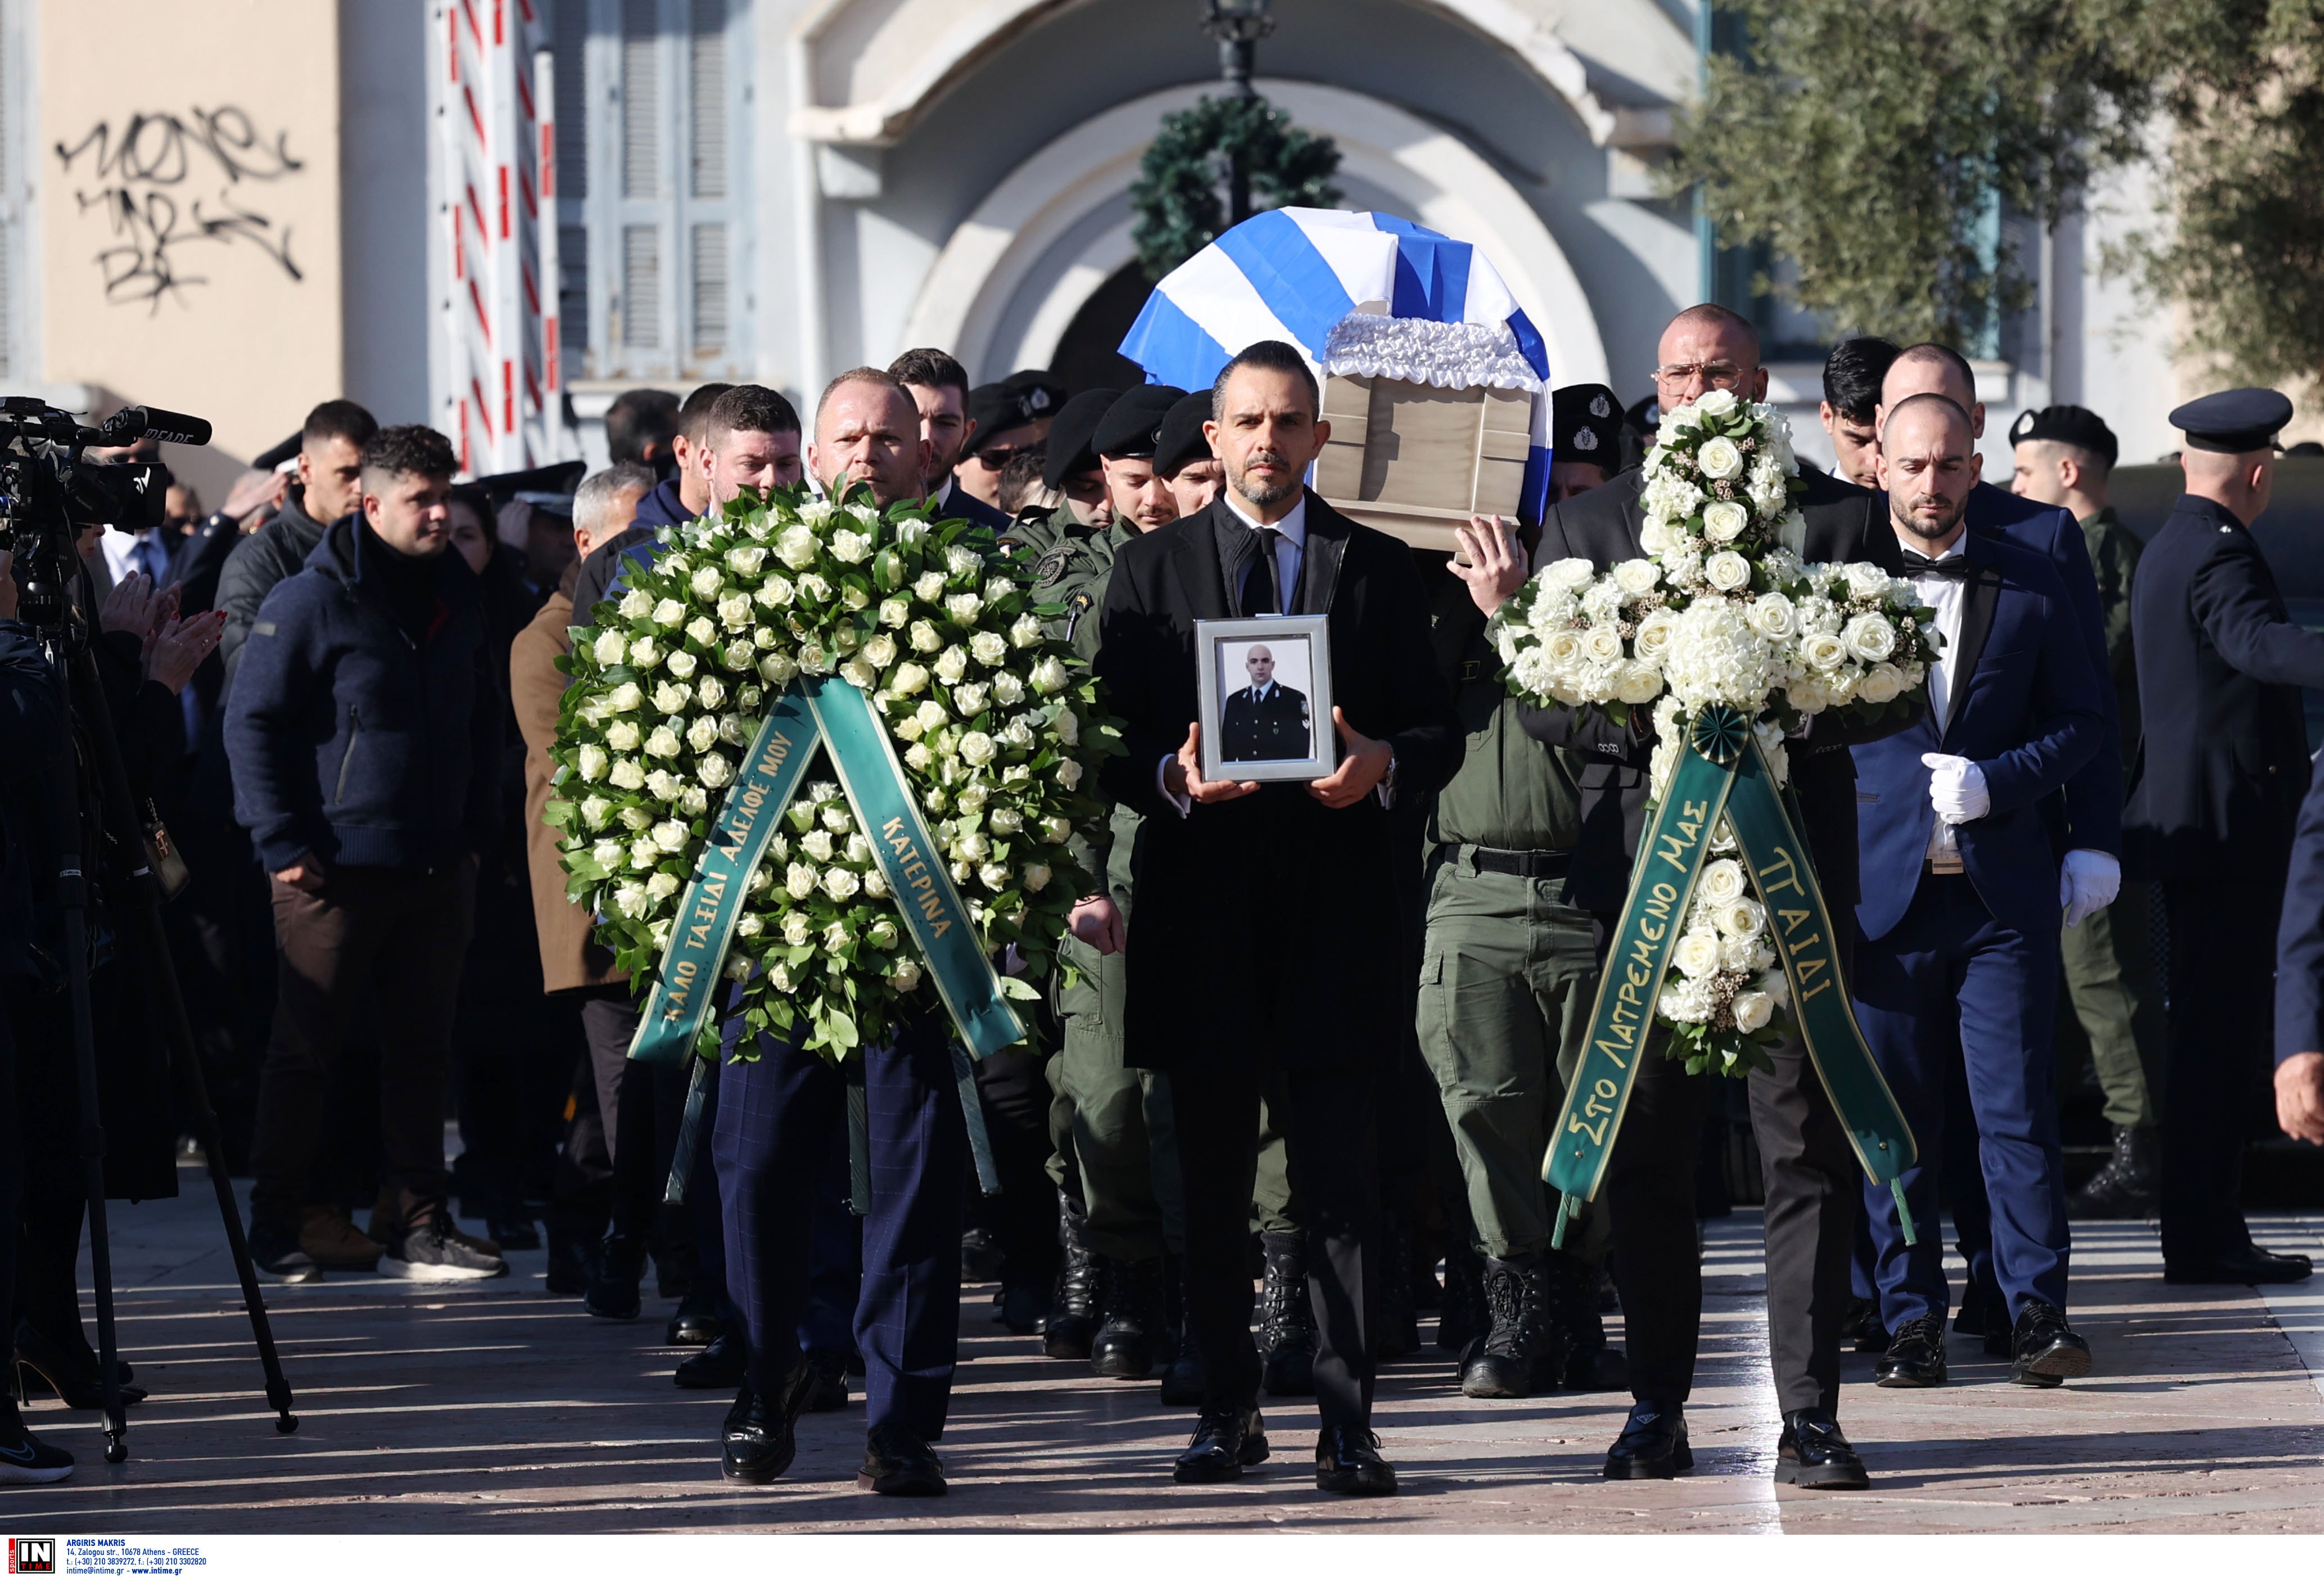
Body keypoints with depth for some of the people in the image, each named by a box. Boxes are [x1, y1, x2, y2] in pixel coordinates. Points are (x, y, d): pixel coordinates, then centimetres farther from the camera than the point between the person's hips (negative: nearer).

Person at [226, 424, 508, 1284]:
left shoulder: (458, 596, 12)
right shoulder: (311, 601, -9)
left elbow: (484, 720, 22)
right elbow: (251, 722, -9)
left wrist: (478, 826, 13)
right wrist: (281, 844, -13)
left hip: (438, 864, 6)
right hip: (337, 865, -6)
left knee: (421, 1049, 7)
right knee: (306, 1050, 1)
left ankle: (417, 1222, 11)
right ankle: (275, 1227, 10)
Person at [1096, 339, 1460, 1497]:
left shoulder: (1380, 570, 10)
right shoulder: (1150, 570, 11)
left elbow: (1440, 731, 8)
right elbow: (1108, 739, 7)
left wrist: (1383, 764, -13)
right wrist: (1171, 777, -14)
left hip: (1335, 906, -1)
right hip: (1200, 904, 1)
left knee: (1340, 1173, -5)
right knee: (1210, 1174, 5)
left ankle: (1346, 1421, -4)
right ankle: (1227, 1409, 14)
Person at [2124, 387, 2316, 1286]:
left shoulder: (2165, 551, 18)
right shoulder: (2220, 555, -14)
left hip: (2189, 821, 10)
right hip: (2227, 823, -10)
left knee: (2211, 1032, 13)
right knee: (2219, 1033, -9)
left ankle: (2206, 1229, 17)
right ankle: (2202, 1237, -9)